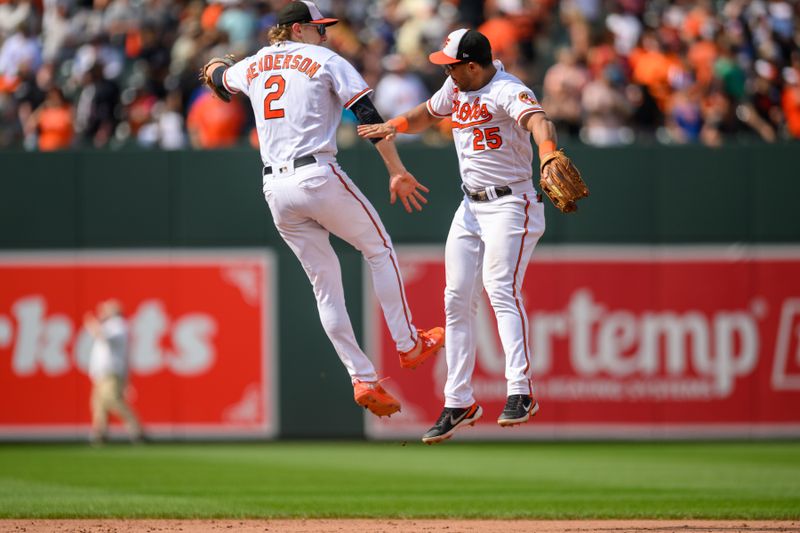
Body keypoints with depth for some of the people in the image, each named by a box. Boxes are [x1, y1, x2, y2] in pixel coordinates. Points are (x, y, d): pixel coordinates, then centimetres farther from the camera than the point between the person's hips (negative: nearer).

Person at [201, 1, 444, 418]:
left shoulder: (253, 67, 16)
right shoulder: (327, 62, 1)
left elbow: (221, 79, 41)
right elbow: (369, 118, -7)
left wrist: (214, 70, 66)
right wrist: (398, 173, -6)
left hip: (276, 188, 5)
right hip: (318, 176, -5)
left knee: (325, 282, 10)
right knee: (379, 249, 14)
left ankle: (363, 380, 5)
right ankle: (408, 345, 13)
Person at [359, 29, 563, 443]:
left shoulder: (507, 91, -20)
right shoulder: (455, 89, 7)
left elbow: (538, 121, -41)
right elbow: (428, 114, 28)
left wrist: (548, 156, -62)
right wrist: (393, 126, 9)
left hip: (510, 204, -9)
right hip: (471, 207, 9)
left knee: (501, 289, -24)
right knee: (457, 301, 7)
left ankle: (520, 393, -29)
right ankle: (459, 404, 14)